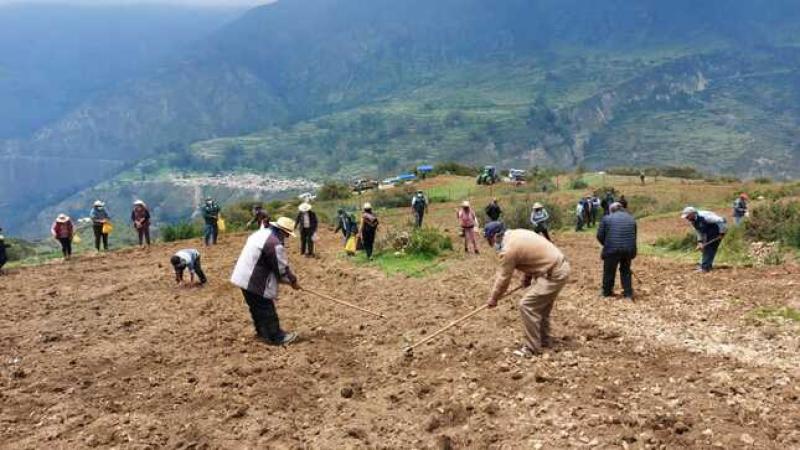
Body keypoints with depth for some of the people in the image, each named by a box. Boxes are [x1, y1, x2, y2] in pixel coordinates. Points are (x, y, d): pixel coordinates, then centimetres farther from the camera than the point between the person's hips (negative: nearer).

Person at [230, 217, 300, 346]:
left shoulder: (261, 233, 10)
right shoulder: (275, 244, -21)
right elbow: (282, 269, -14)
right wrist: (293, 281, 2)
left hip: (243, 277, 10)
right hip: (255, 281, -10)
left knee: (257, 307, 20)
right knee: (267, 309, 2)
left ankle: (262, 333, 33)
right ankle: (277, 337, 12)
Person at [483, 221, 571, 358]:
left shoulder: (509, 249, -17)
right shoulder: (517, 234, 10)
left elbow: (503, 277, -9)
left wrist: (493, 298, 4)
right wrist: (527, 277, 18)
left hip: (554, 274, -10)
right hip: (560, 267, 10)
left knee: (527, 305, -8)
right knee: (541, 305, 22)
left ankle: (532, 349, -1)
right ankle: (543, 340, 34)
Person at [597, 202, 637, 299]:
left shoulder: (607, 218, 1)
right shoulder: (631, 219, 15)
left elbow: (600, 235, 1)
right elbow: (634, 236, 17)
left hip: (612, 249, -4)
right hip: (629, 250, 4)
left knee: (609, 271, 12)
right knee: (626, 271, 19)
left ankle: (607, 292, 25)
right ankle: (628, 293, 20)